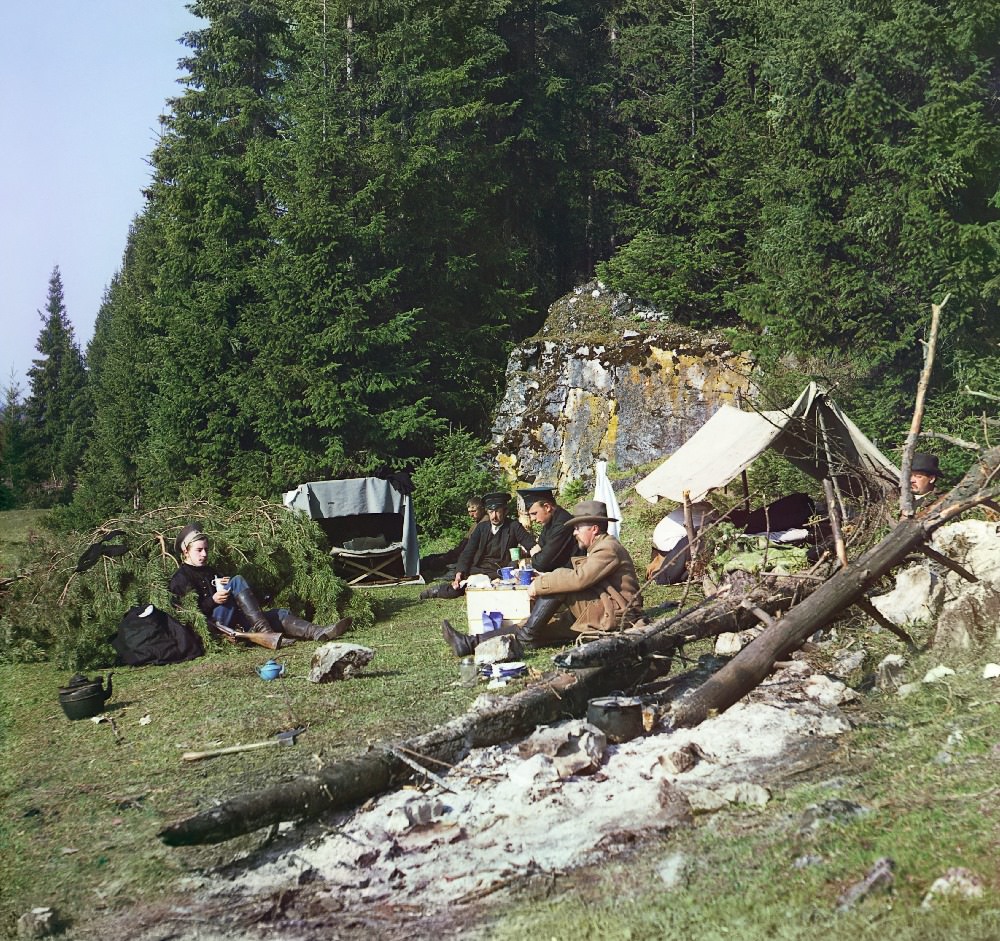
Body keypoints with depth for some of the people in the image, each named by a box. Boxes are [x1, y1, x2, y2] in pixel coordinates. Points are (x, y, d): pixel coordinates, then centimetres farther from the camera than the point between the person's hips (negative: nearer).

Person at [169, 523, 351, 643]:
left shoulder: (209, 571, 28)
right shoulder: (180, 578, 4)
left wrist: (226, 584, 5)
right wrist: (213, 601, -21)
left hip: (233, 621, 8)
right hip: (211, 624, -8)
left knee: (280, 613, -10)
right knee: (237, 581, -26)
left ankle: (319, 633, -34)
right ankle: (264, 632, -38)